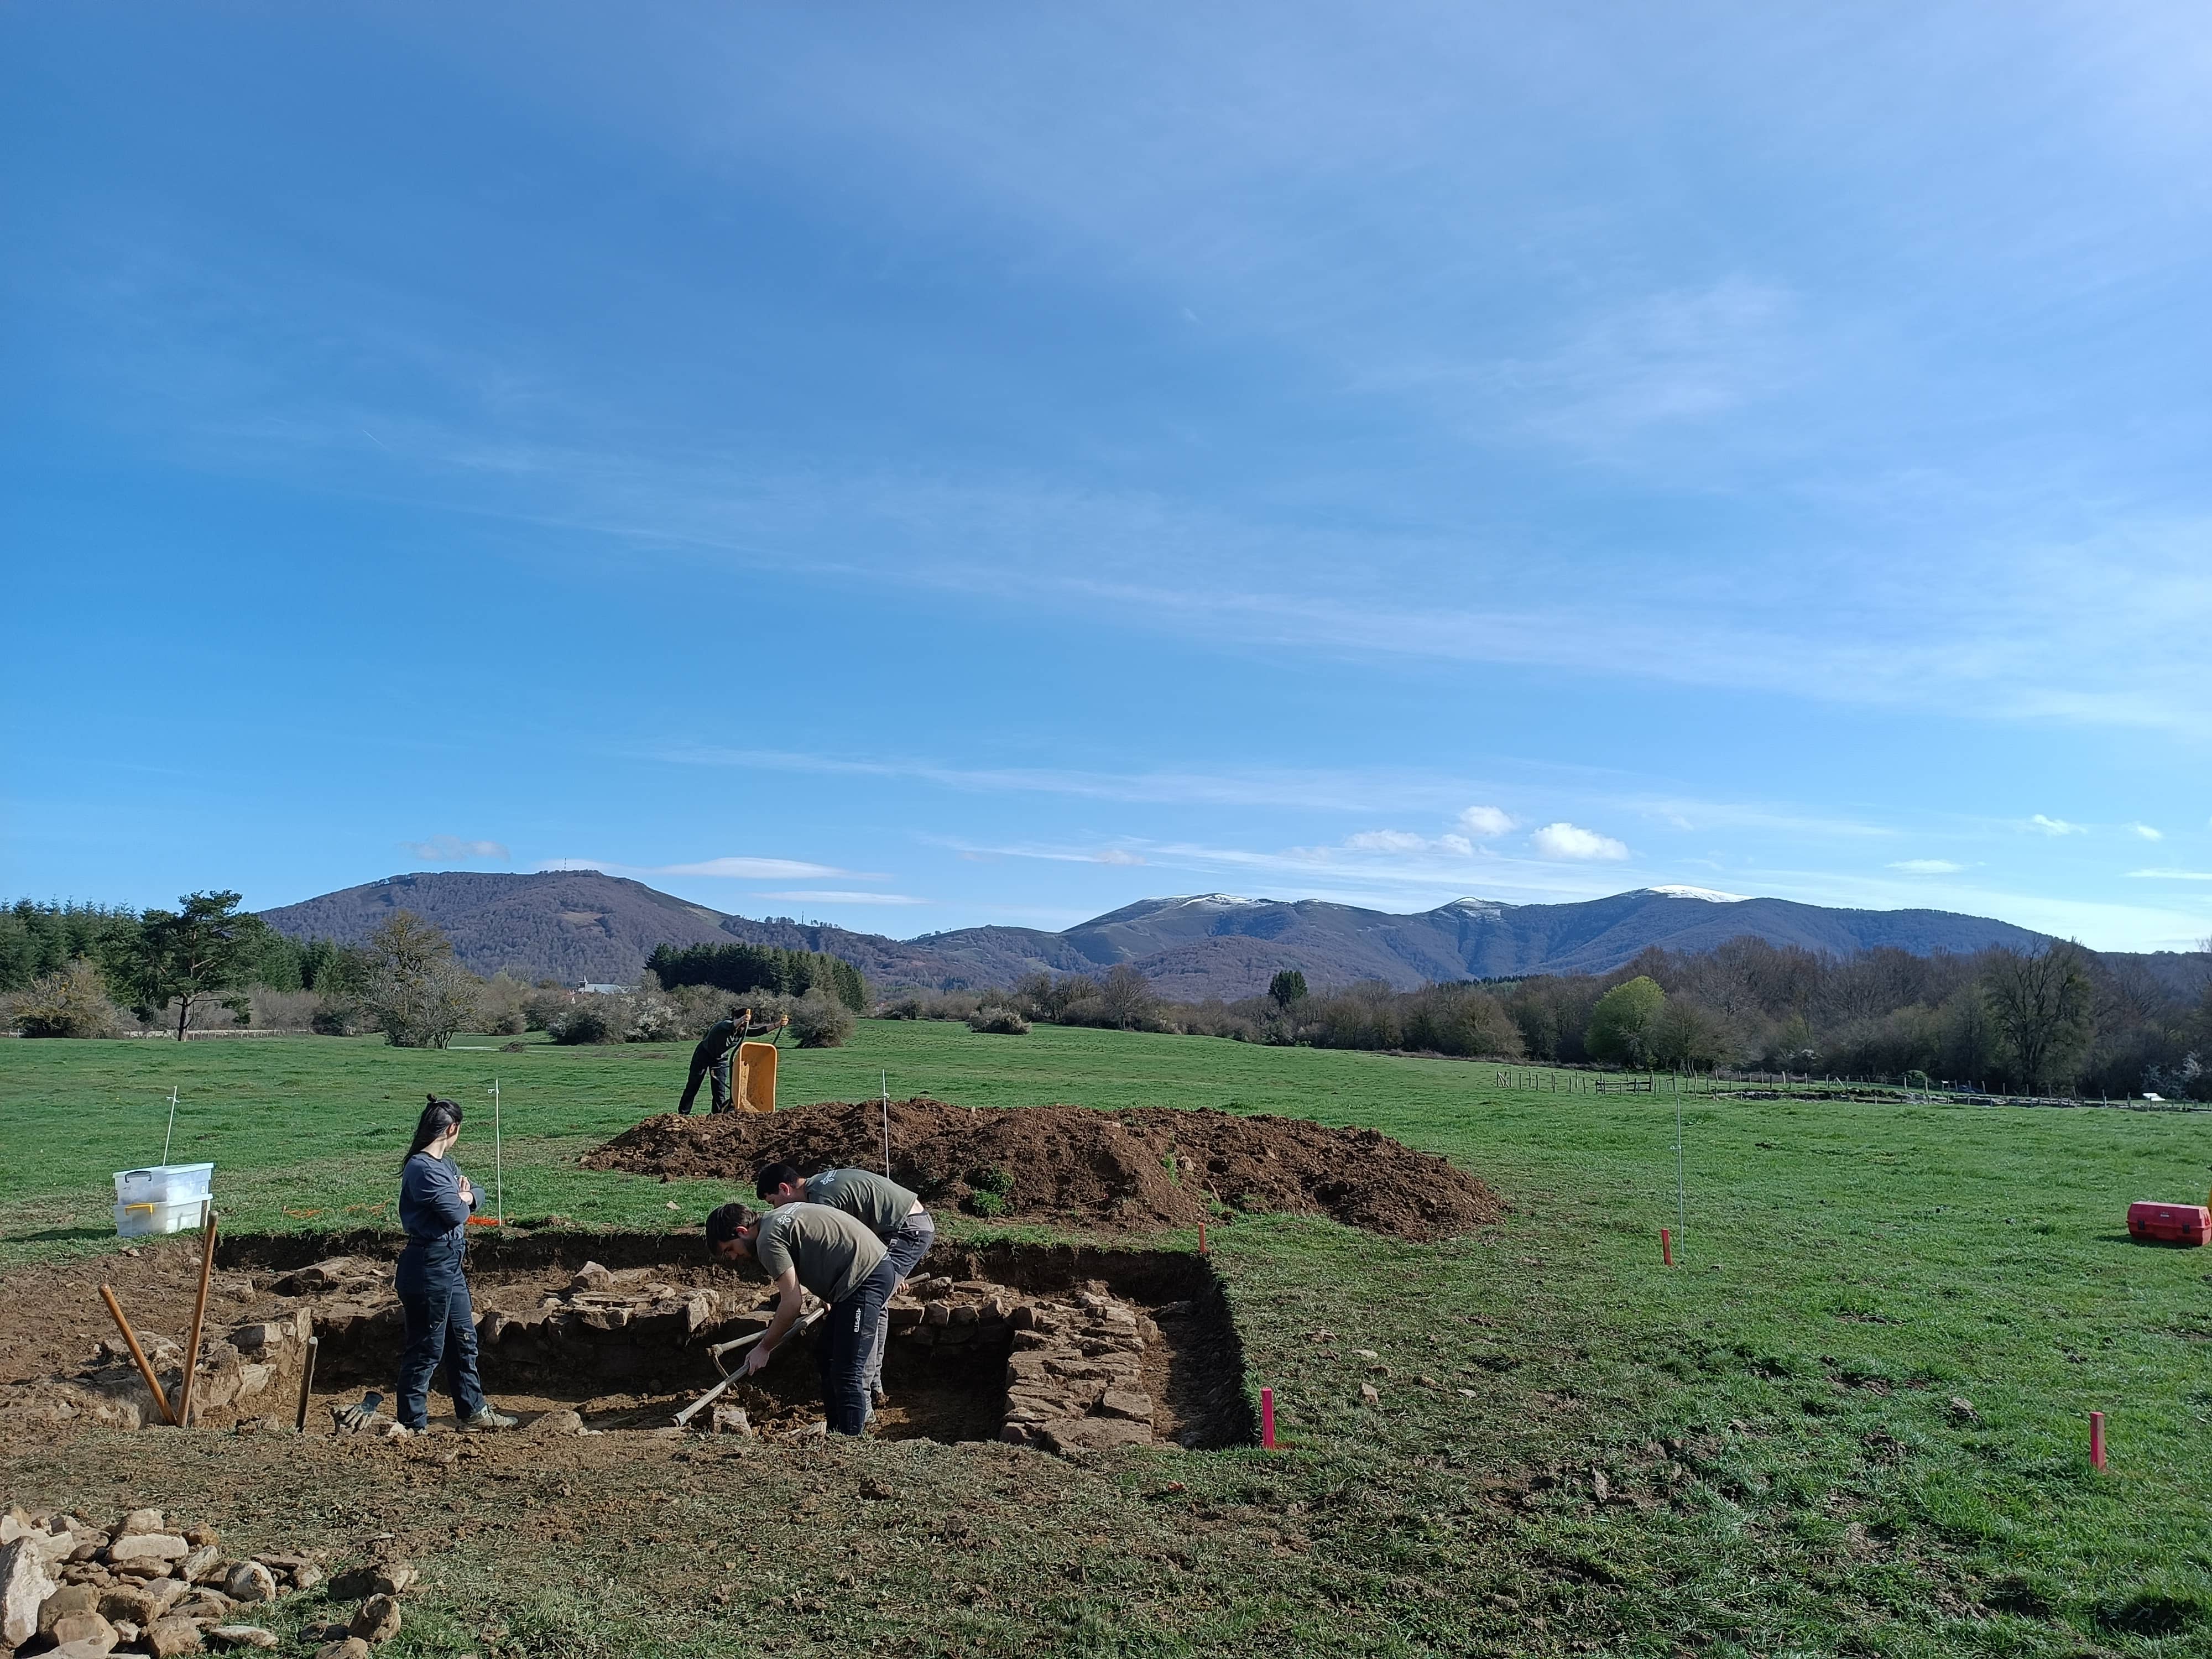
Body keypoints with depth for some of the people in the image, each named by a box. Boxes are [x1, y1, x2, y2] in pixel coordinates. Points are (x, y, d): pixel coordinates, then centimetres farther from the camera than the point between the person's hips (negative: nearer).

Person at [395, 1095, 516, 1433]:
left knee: (464, 1339, 19)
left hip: (449, 1264, 10)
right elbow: (456, 1214, -24)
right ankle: (412, 1425, 11)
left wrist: (465, 1195, -5)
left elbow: (475, 1192, 18)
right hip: (428, 1266, -10)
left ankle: (472, 1410, 31)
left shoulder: (445, 1164, 10)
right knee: (426, 1348, 0)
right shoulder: (423, 1168, -20)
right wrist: (462, 1199, -1)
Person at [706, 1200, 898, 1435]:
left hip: (866, 1278, -11)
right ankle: (836, 1435, 26)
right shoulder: (779, 1218, 17)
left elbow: (792, 1303, -13)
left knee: (846, 1373, -10)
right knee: (826, 1355, 18)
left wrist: (764, 1348, -2)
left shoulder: (769, 1241, -12)